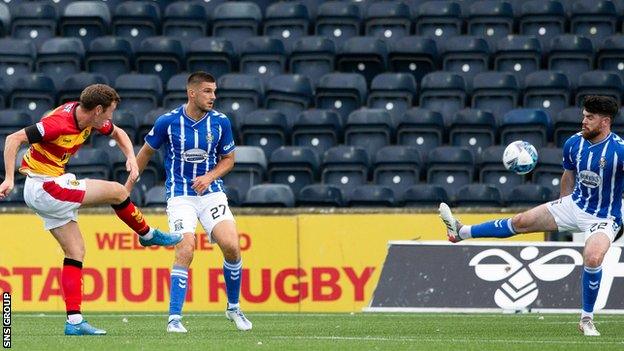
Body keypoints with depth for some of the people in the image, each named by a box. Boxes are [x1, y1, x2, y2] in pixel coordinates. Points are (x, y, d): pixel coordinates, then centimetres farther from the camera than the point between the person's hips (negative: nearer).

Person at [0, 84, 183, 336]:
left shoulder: (90, 118, 1)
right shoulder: (59, 123, -26)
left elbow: (118, 133, 19)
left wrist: (131, 157, 1)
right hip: (45, 186, -9)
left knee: (76, 251, 6)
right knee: (116, 191, -3)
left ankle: (74, 321, 3)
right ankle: (148, 235, 22)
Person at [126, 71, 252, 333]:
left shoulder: (220, 122, -2)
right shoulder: (168, 122, -8)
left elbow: (228, 159, 10)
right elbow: (146, 152, 8)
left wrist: (210, 177, -9)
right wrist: (128, 186, 14)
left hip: (210, 191, 2)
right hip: (180, 195, -2)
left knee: (231, 247, -14)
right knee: (185, 251, -21)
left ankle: (233, 307, 9)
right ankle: (174, 318, -14)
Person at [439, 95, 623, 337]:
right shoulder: (574, 143, -3)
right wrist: (559, 210, 20)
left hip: (604, 218, -6)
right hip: (575, 204, 6)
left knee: (592, 257, -31)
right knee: (521, 222, 2)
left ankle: (587, 320, -13)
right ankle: (461, 232, 16)